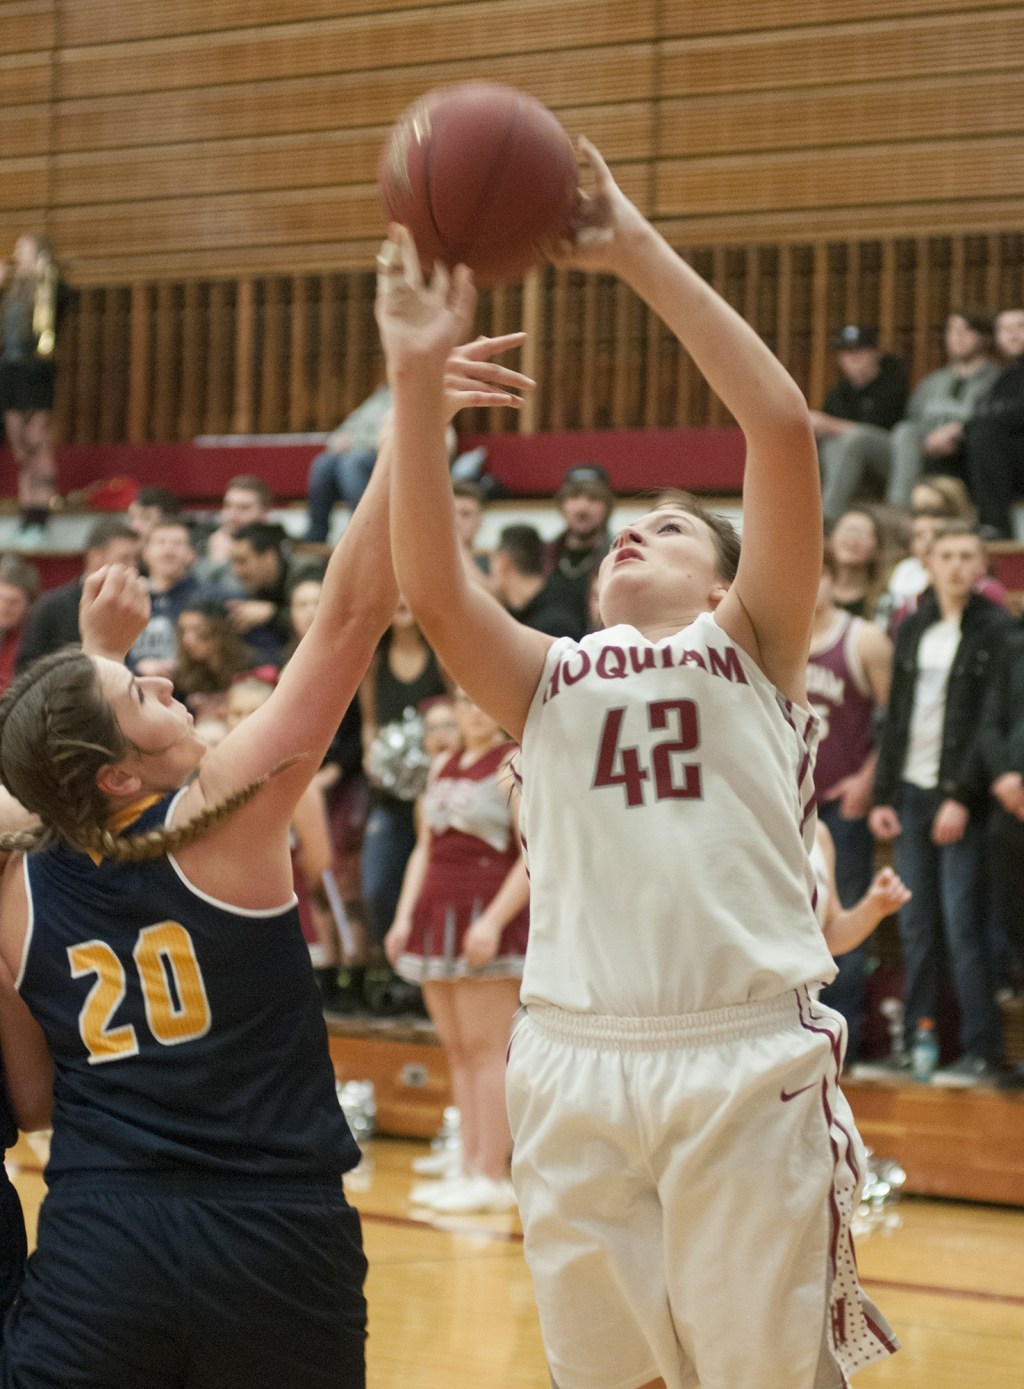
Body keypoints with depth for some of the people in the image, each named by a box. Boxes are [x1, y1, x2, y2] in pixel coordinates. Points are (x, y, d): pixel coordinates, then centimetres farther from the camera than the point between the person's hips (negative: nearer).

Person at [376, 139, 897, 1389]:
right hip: (577, 1061, 3)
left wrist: (638, 251, -6)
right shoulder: (547, 679, 15)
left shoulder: (751, 647, 9)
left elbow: (782, 427, -4)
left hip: (750, 1062, -3)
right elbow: (429, 588, -5)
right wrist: (419, 380, -14)